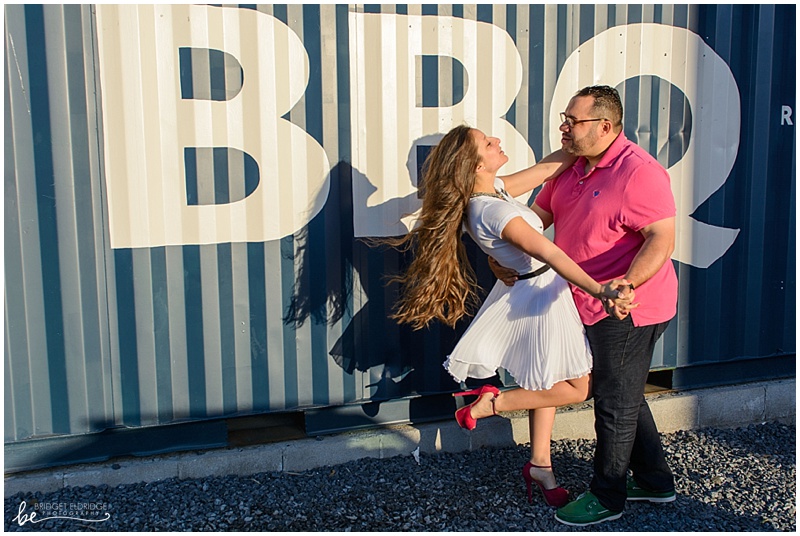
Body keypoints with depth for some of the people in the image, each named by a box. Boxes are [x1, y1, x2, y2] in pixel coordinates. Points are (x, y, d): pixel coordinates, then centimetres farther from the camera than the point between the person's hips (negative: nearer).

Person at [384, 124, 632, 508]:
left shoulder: (492, 189, -3)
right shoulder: (495, 211, -30)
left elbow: (546, 168, 6)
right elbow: (550, 254, -38)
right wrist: (599, 289, -44)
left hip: (527, 289, 9)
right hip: (539, 294, -9)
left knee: (548, 382, 19)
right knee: (576, 388, 4)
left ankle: (539, 464, 30)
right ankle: (490, 404, 7)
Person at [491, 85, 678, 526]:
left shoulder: (638, 171, -21)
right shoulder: (571, 166, 6)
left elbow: (663, 239, -26)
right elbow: (538, 215, 12)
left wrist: (626, 284, -40)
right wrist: (504, 256, 0)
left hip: (628, 308, -9)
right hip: (598, 307, 9)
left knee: (615, 402, 5)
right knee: (623, 396, 21)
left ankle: (607, 497, 23)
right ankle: (655, 481, 38)